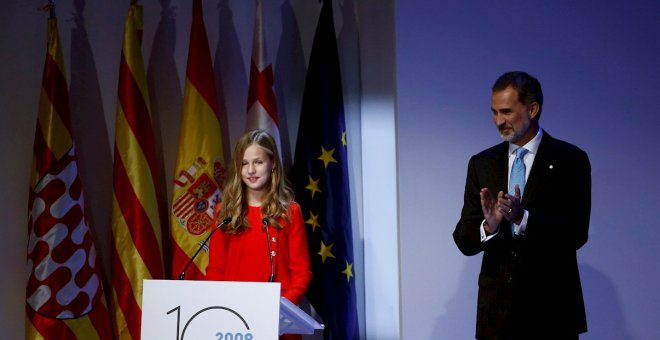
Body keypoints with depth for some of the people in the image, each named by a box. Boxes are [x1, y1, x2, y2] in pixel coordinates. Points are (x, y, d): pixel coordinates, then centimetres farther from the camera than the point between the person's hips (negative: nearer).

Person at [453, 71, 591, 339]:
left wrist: (523, 217, -25)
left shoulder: (570, 160, -3)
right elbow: (464, 240, 2)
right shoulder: (481, 164, 6)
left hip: (551, 307, -2)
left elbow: (577, 233, -11)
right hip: (496, 308, 3)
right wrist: (489, 226, -19)